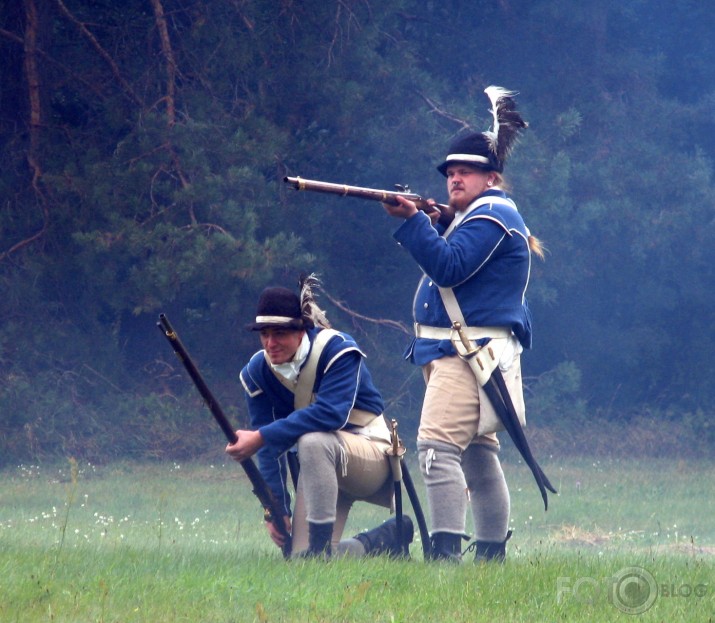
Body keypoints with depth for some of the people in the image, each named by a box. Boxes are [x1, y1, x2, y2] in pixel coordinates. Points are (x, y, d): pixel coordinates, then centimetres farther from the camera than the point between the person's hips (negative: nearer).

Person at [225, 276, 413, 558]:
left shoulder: (336, 350, -20)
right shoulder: (257, 372, -4)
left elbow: (331, 413, -36)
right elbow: (270, 448, -6)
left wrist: (261, 437, -41)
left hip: (371, 457, -6)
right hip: (321, 467, 6)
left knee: (313, 441, -38)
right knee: (301, 558, -9)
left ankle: (321, 544, -31)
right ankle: (386, 539, 16)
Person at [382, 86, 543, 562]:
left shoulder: (491, 215, -9)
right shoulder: (474, 216, 23)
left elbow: (449, 268, -19)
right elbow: (445, 263, 18)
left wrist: (413, 221, -19)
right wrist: (434, 222, 3)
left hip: (470, 354, -11)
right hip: (459, 350, 11)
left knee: (437, 445, -21)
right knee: (478, 454, 13)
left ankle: (446, 550, -29)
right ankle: (492, 553, 18)